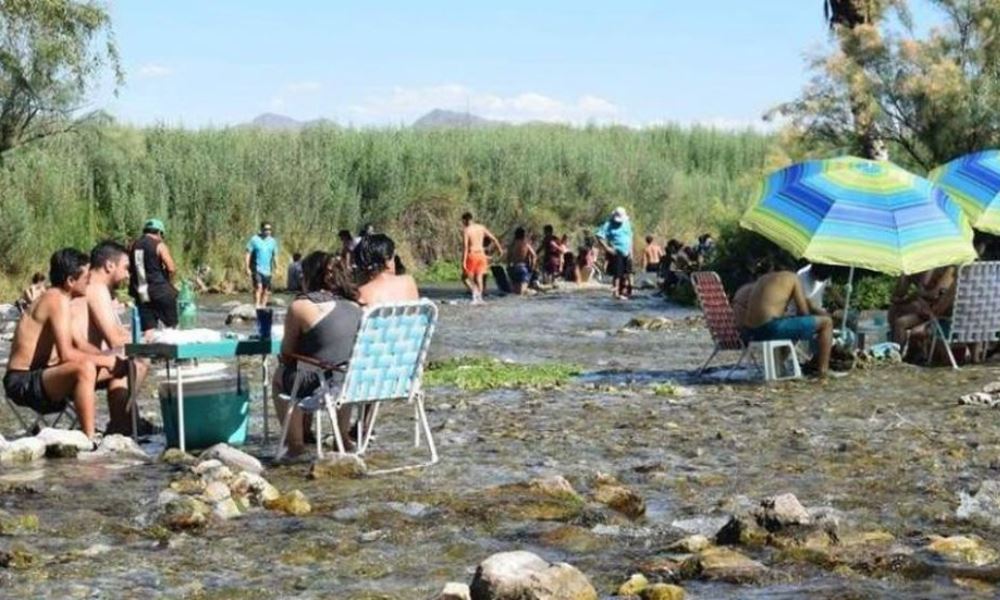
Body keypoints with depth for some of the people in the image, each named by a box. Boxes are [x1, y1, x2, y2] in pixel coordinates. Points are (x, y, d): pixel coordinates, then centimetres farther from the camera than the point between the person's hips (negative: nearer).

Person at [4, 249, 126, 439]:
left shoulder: (50, 297, 13)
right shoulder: (58, 300, -17)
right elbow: (66, 354, -27)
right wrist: (106, 360, -17)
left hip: (37, 377, 11)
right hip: (23, 382, -11)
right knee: (85, 368, -35)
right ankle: (89, 439, -35)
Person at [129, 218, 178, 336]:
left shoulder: (133, 246, 9)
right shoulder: (159, 245, -6)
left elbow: (129, 270, 10)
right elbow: (171, 269, -13)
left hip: (141, 295, 5)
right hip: (160, 291, -5)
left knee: (147, 330, 5)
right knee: (171, 326, 6)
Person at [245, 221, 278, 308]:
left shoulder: (272, 241, 10)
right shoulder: (254, 239, -2)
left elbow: (275, 256, 14)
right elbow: (248, 254, -2)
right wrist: (247, 268, -9)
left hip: (267, 270, 5)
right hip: (256, 269, -5)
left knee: (266, 291, 5)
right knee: (258, 287, -20)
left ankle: (263, 307, 13)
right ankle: (256, 306, -24)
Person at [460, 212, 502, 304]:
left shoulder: (466, 230, -8)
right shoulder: (481, 228, 8)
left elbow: (465, 246, -16)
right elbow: (493, 238, 12)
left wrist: (463, 261, -17)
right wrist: (500, 247, 26)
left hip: (472, 255, -5)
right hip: (481, 254, 5)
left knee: (465, 277, 4)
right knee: (479, 277, 12)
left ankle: (474, 291, -20)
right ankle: (479, 297, 8)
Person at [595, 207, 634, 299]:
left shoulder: (627, 223, 12)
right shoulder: (608, 225, -7)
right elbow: (599, 237, -13)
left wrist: (630, 251, 11)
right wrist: (607, 248, -18)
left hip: (626, 253, 6)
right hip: (616, 253, -6)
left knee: (627, 274, 6)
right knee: (617, 274, -9)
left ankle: (624, 292, 15)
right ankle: (617, 293, -4)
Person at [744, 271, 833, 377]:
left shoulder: (763, 279, 25)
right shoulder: (792, 277, 6)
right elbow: (804, 312, 3)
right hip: (770, 328, -8)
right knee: (826, 322, 4)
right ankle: (823, 370, -2)